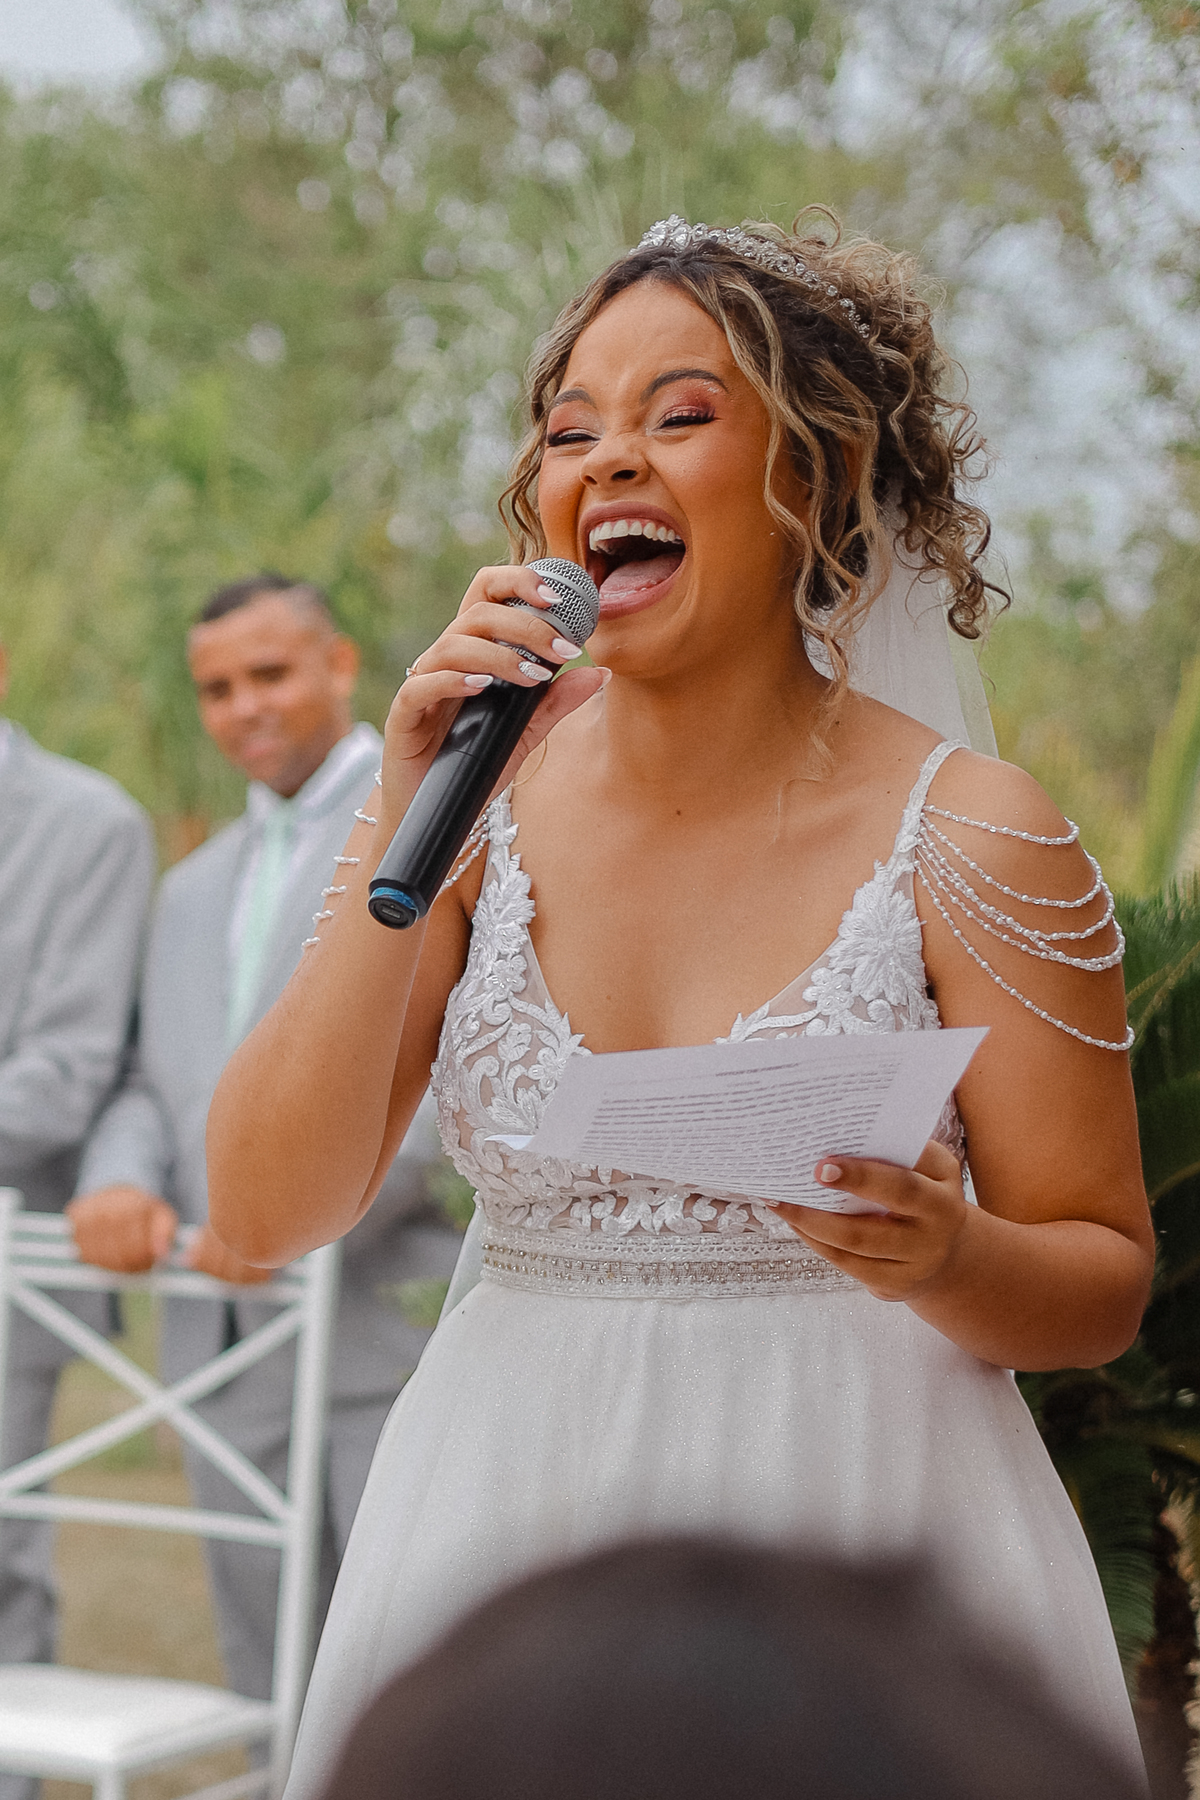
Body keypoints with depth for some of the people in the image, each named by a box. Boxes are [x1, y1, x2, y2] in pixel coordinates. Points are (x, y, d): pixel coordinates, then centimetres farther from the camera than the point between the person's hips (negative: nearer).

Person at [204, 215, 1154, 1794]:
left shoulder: (968, 838, -8)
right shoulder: (491, 792, -1)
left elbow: (1105, 1287, -2)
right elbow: (265, 1215, -6)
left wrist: (942, 1257, -24)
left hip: (852, 1542, -2)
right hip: (507, 1525, 3)